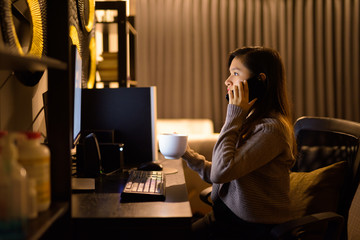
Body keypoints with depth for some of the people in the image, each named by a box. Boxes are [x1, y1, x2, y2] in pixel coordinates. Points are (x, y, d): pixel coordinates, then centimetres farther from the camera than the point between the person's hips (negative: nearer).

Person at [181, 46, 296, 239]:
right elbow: (219, 176, 13)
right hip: (226, 216, 8)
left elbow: (220, 172, -28)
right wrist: (188, 155, 2)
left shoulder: (271, 129, -21)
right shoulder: (249, 121, 10)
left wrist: (234, 115, -21)